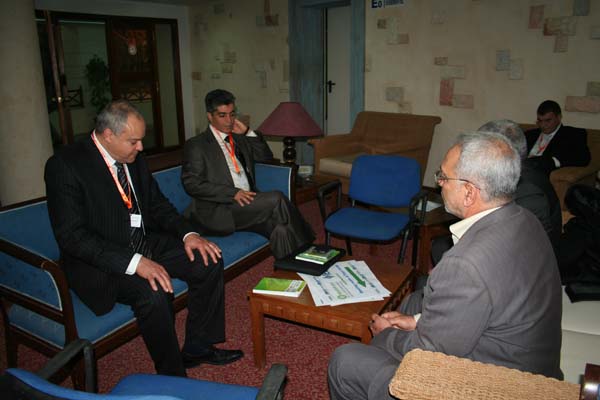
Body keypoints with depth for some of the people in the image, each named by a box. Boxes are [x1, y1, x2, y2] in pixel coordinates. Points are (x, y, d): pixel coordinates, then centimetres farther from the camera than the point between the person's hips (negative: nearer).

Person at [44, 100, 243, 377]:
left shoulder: (134, 159, 4)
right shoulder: (65, 165, -17)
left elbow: (158, 205, 13)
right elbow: (72, 236, -23)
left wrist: (187, 233, -6)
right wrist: (134, 262, -32)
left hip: (144, 244, 7)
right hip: (100, 260, -7)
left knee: (209, 260, -8)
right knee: (153, 292, -33)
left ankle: (197, 347, 8)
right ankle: (173, 377, -10)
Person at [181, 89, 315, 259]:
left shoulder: (239, 138, 21)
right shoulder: (196, 145, 2)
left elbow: (266, 157, 24)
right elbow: (191, 184, -9)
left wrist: (248, 132, 9)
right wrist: (233, 193, -19)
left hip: (247, 203, 6)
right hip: (217, 211, -6)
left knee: (280, 229, -25)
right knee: (276, 199, -22)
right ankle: (303, 247, -9)